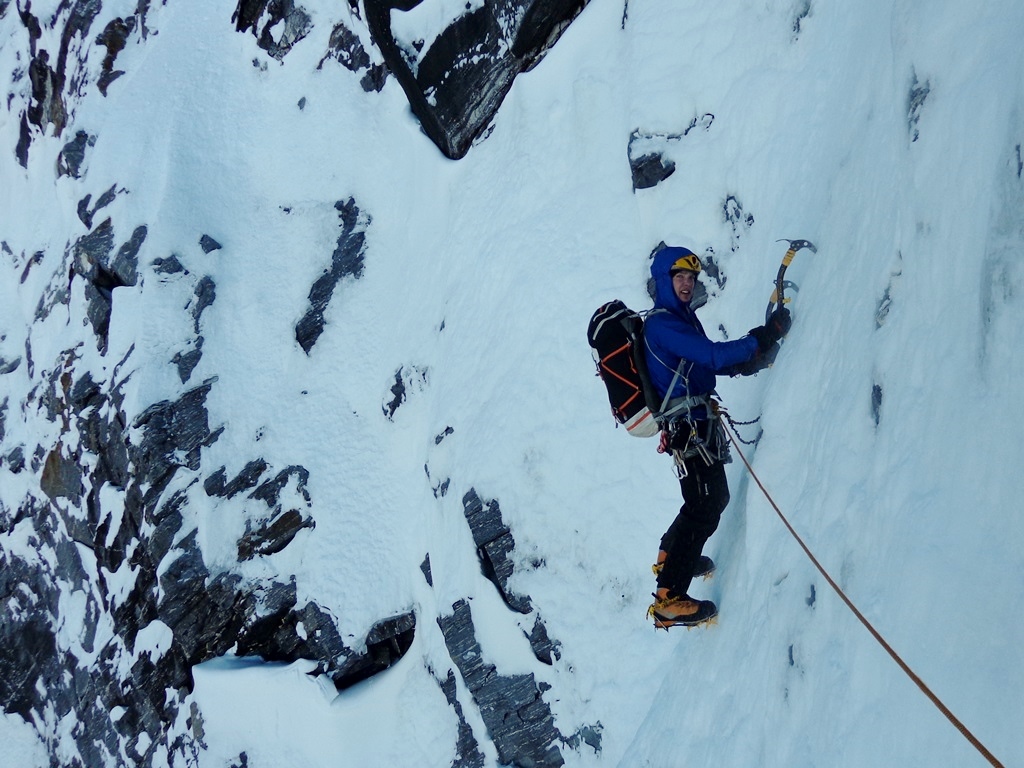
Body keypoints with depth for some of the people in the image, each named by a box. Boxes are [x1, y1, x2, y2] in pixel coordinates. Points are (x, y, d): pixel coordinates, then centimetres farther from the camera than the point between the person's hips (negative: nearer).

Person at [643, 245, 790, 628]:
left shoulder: (682, 318, 16)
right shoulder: (661, 324, -16)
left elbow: (713, 362, 15)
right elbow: (713, 355, -25)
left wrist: (752, 359, -3)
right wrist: (765, 336, -21)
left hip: (697, 422, 10)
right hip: (690, 427, -10)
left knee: (713, 498, 23)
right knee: (705, 507, -11)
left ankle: (671, 557, 42)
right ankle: (669, 600, -11)